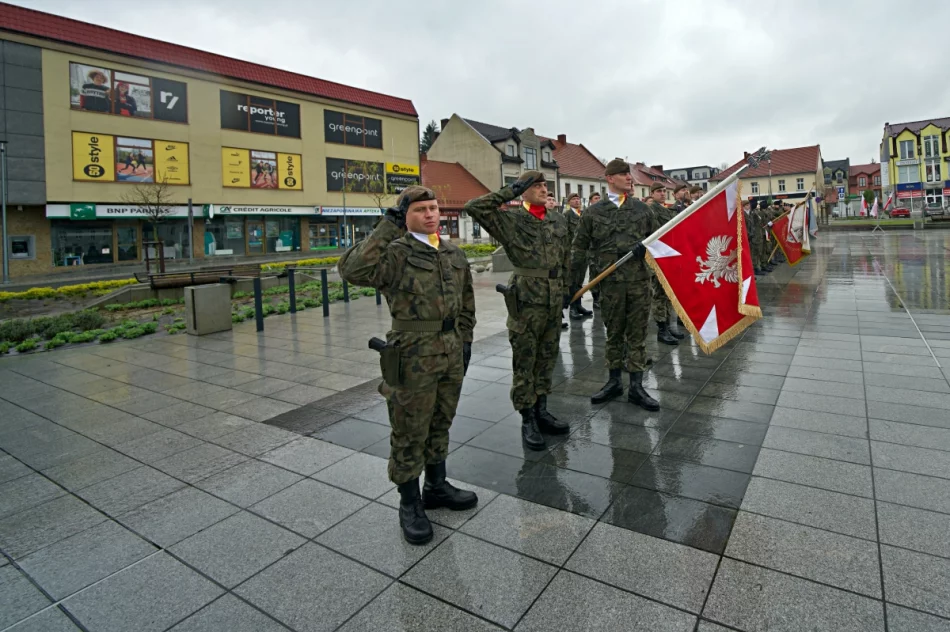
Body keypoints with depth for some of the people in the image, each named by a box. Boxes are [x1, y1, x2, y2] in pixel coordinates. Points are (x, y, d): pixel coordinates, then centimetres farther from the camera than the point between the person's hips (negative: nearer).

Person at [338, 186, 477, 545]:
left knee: (440, 425, 20)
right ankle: (410, 504, 24)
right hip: (414, 357, -6)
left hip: (451, 355, 7)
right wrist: (386, 228, -26)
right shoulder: (395, 253, -11)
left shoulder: (454, 253, 10)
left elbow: (466, 302, 19)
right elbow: (352, 270, -29)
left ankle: (436, 487, 40)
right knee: (410, 434, 6)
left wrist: (465, 340, 15)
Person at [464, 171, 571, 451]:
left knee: (547, 358, 14)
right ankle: (528, 421, 14)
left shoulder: (559, 219, 13)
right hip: (526, 299, -6)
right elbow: (473, 207, -16)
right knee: (524, 362, 3)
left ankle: (541, 411, 29)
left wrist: (568, 289, 18)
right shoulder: (510, 218, -4)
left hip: (554, 299, 6)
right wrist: (510, 191, -11)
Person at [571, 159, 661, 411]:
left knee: (637, 333, 5)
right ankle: (614, 382, 24)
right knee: (614, 333, 10)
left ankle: (636, 387, 13)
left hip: (641, 280, 1)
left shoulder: (643, 209, 9)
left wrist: (646, 247, -9)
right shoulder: (593, 212, 3)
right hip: (611, 282, -1)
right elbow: (579, 247, 6)